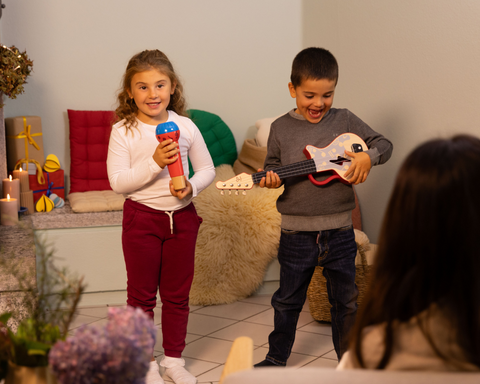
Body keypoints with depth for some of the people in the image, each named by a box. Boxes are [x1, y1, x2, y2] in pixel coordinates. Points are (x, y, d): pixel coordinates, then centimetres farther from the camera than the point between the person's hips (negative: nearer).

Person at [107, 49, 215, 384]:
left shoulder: (185, 126, -2)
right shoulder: (123, 131, -9)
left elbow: (207, 169, 5)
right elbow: (117, 182, -14)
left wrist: (191, 187, -15)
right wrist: (154, 163, -24)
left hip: (181, 216, 3)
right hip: (141, 218, -2)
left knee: (177, 293, 13)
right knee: (141, 294, 9)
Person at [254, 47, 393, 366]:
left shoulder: (345, 121, 0)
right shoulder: (281, 128, -1)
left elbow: (384, 144, 4)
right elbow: (273, 164, 6)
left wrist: (369, 156, -16)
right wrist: (271, 177, -16)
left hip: (339, 231, 1)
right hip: (297, 232, 0)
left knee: (346, 300, 12)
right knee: (288, 300, 14)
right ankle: (277, 358, 32)